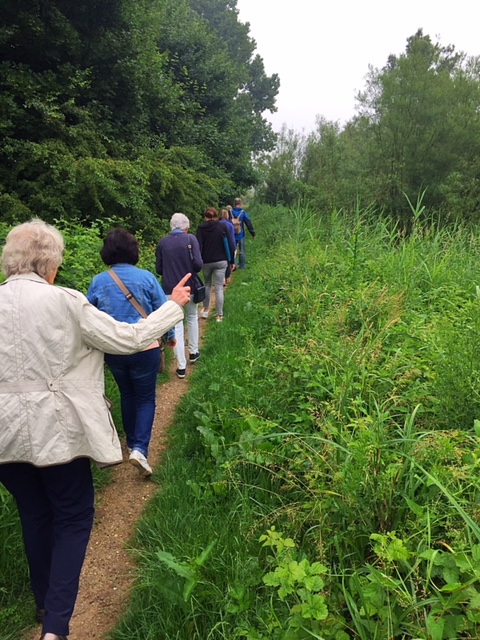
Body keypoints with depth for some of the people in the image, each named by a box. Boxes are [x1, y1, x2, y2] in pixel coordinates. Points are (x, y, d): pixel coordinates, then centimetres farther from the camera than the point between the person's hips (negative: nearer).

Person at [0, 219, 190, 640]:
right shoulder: (63, 302, -13)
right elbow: (129, 339, -9)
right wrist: (173, 306, 2)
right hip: (55, 430, -5)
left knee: (34, 517, 22)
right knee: (74, 518, 13)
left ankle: (45, 604, 40)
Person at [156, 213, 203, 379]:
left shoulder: (162, 242, 0)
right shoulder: (190, 239, -7)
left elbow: (159, 269, 5)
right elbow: (198, 264, -14)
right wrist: (190, 270, 8)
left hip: (170, 289, 1)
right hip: (188, 287, -1)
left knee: (176, 325, 4)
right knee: (192, 317, 25)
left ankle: (181, 367, 6)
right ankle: (193, 352, 35)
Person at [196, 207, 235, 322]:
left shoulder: (201, 228, -3)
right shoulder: (222, 227, -1)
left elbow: (198, 246, -9)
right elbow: (230, 245, -3)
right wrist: (232, 261, 5)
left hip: (206, 262, 1)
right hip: (221, 262, 0)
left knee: (207, 284, 23)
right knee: (219, 288, 0)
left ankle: (206, 309, 28)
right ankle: (219, 315, 0)